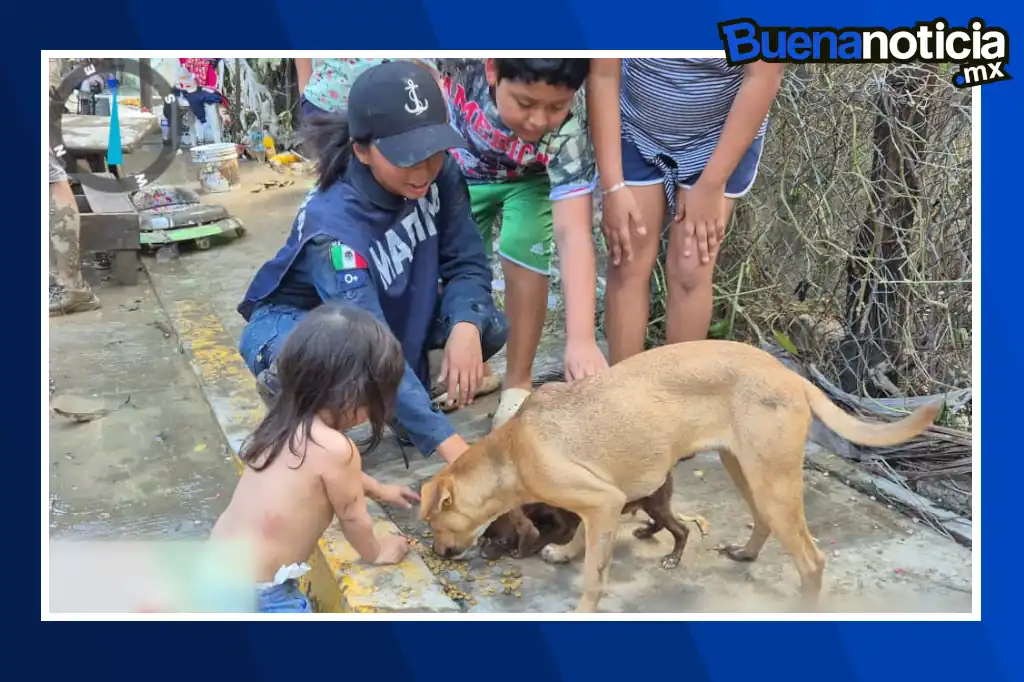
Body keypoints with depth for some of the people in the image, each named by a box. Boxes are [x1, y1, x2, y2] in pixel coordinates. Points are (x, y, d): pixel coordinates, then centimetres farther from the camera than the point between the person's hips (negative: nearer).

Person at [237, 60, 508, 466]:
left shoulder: (440, 174, -21)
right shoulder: (332, 226, -37)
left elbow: (466, 261, -14)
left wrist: (466, 328, -37)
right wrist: (450, 446, -51)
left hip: (390, 308, 6)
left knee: (487, 325, -18)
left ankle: (410, 406, 9)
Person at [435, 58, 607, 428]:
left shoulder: (568, 128, -40)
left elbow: (573, 232, -45)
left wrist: (581, 337, -53)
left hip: (529, 179, -2)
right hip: (460, 171, 2)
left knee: (522, 256, -19)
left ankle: (517, 384, 0)